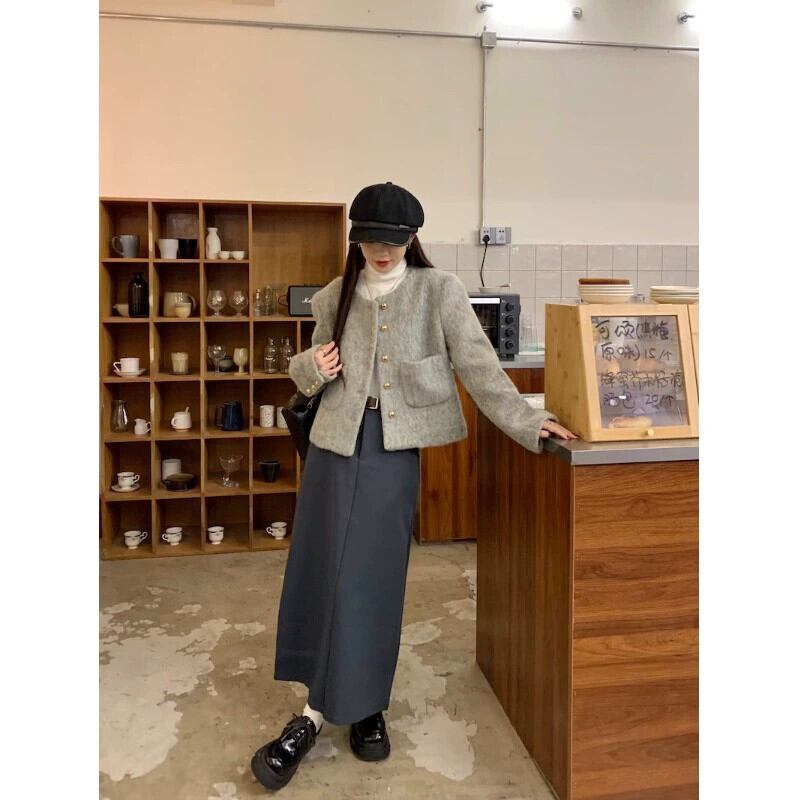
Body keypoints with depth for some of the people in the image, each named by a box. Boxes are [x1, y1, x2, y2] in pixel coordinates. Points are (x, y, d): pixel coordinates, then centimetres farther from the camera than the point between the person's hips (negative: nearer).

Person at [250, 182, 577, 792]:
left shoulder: (439, 291, -2)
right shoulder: (334, 298, 8)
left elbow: (478, 365, -4)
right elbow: (309, 371, 18)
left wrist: (526, 422, -10)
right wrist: (311, 367, -5)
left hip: (394, 449, -3)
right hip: (336, 443, 4)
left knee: (369, 579, -1)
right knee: (320, 573, 4)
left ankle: (318, 714, 14)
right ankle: (362, 704, 21)